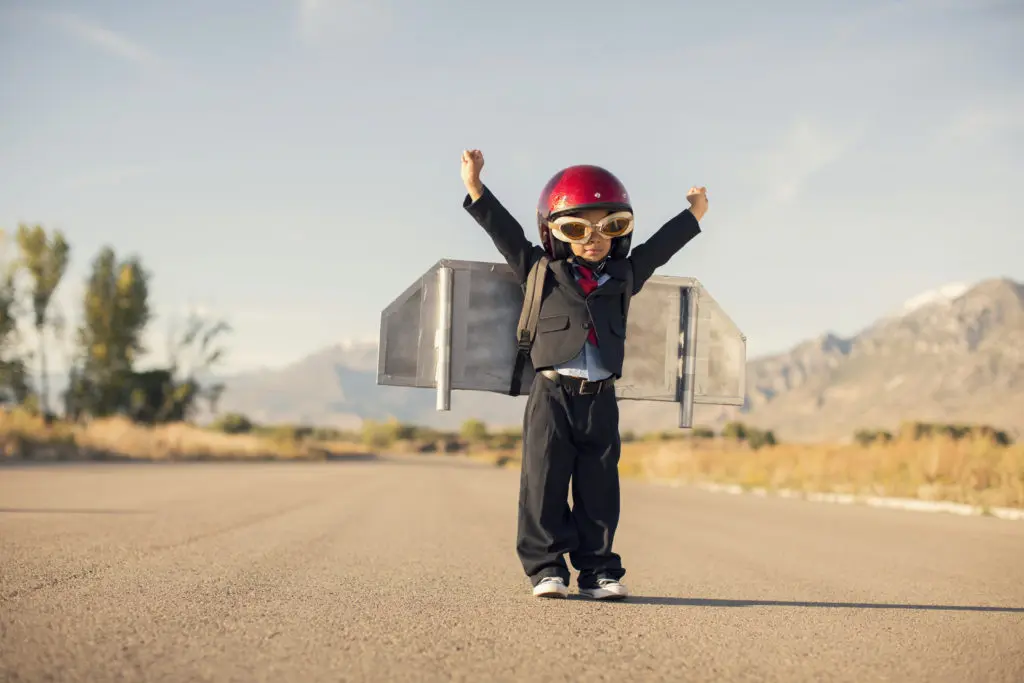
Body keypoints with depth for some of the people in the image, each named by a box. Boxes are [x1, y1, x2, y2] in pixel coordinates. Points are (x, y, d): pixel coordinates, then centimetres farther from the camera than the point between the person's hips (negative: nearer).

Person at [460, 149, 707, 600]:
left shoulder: (623, 276, 13)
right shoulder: (543, 273, 5)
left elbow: (658, 247, 25)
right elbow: (507, 234, 0)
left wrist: (694, 214, 32)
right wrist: (475, 188, -7)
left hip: (600, 399, 3)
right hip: (552, 396, -3)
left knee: (599, 489, 4)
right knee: (545, 485, -3)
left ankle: (597, 571, 10)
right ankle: (546, 568, 3)